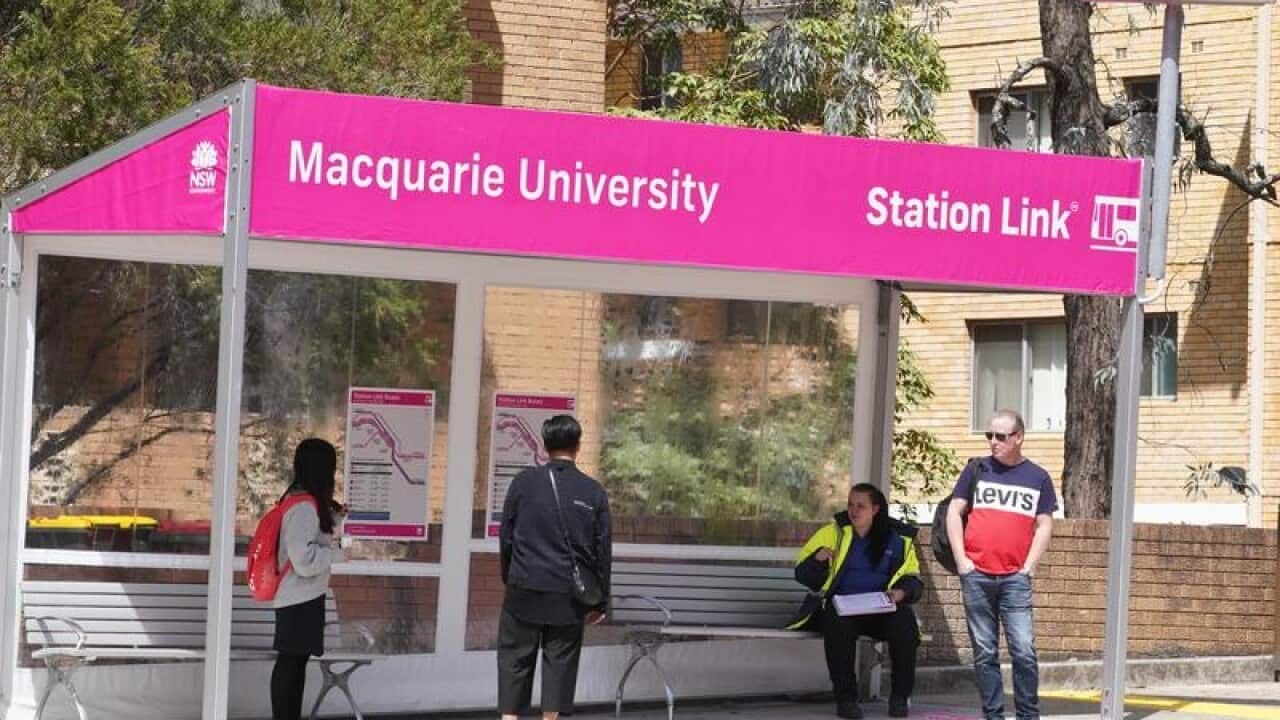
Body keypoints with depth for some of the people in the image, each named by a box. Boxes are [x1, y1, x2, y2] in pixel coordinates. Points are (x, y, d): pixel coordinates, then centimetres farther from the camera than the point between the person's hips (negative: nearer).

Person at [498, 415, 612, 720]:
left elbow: (506, 536, 3)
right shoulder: (593, 491, 0)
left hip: (525, 589, 0)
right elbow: (603, 551, 3)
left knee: (515, 658, 7)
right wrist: (600, 602, 11)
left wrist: (509, 579, 17)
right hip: (569, 595, 0)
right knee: (560, 659, 7)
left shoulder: (524, 482, -2)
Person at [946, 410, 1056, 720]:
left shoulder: (1038, 478, 9)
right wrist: (961, 560, -1)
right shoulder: (977, 470, 9)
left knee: (1024, 651, -9)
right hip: (976, 575, 1)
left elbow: (1044, 526, 8)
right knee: (985, 653, 4)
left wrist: (1028, 567, -2)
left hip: (1015, 578, -1)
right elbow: (954, 513, 9)